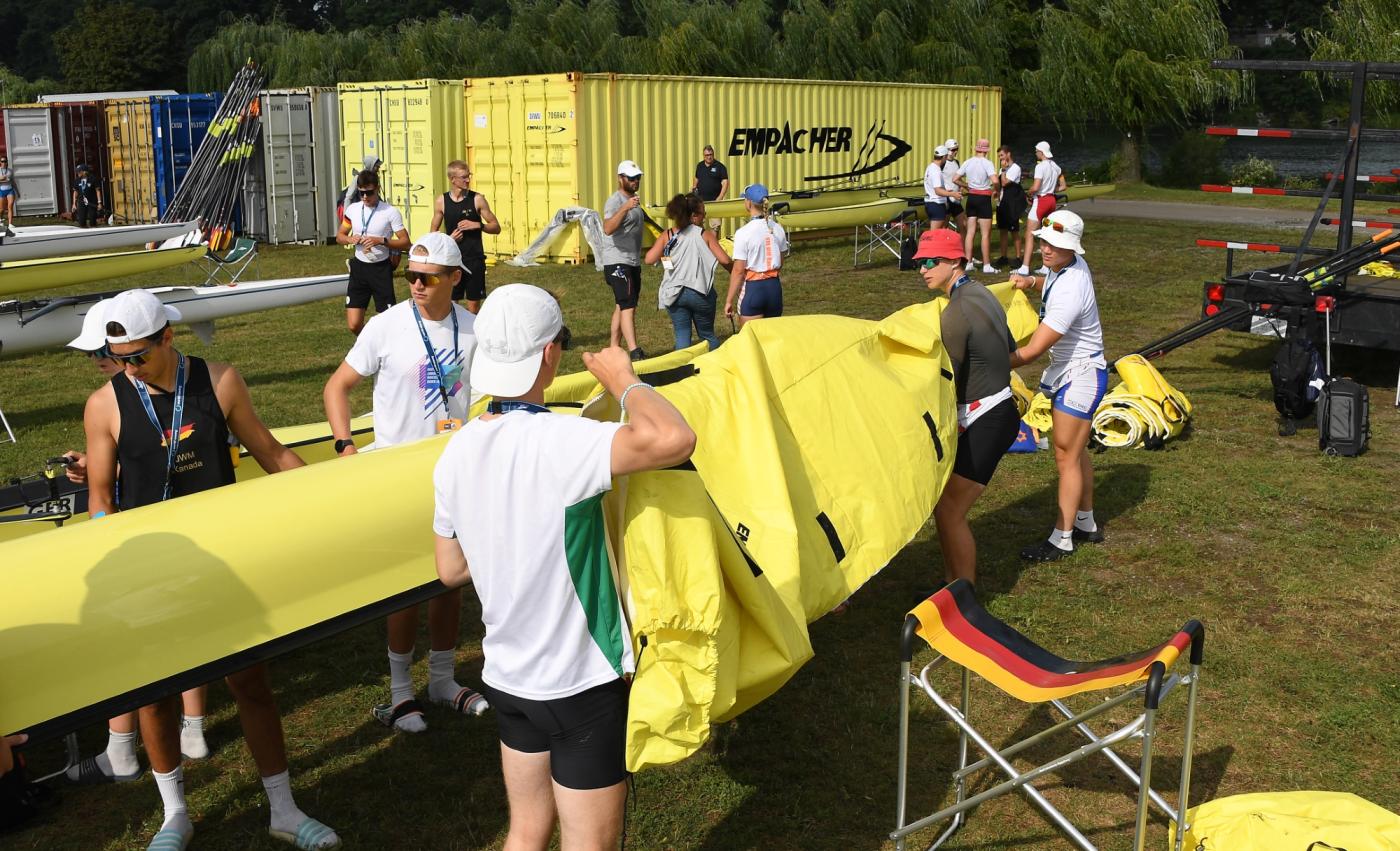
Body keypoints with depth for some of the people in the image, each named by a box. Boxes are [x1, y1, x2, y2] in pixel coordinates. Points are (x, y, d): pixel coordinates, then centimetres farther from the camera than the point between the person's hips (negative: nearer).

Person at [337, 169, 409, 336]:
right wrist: (350, 239, -8)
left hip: (381, 268, -3)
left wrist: (381, 241, -23)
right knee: (354, 325, 0)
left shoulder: (390, 212, -9)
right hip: (359, 267, 4)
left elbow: (405, 242, -10)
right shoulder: (352, 209, 4)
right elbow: (339, 236, 15)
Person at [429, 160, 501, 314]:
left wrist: (478, 225, -16)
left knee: (474, 302, 4)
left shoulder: (477, 199, -4)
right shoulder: (441, 202, 0)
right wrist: (448, 238, -9)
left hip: (474, 259, -1)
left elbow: (496, 227, 1)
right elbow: (433, 233, 9)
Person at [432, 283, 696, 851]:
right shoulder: (557, 443, -26)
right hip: (582, 684, -7)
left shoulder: (457, 452, -3)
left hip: (508, 676, 7)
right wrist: (623, 379, -22)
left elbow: (450, 571, 7)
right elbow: (674, 440, -41)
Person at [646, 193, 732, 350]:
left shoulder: (667, 235, 3)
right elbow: (724, 260, -10)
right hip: (700, 293, -1)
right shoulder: (705, 234, -3)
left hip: (674, 294, 1)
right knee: (708, 335, 14)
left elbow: (649, 259, -5)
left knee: (682, 336, 6)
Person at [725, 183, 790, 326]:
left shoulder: (743, 233, -15)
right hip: (774, 286, 6)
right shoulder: (778, 229, 2)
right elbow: (780, 264, 11)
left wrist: (729, 301, -7)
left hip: (752, 287, -6)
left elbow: (738, 271, -13)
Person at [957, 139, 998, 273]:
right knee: (986, 234, 0)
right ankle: (986, 265, 2)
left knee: (970, 232, 9)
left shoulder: (968, 163, 2)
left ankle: (968, 263, 11)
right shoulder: (987, 163, -13)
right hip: (984, 198, -5)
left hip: (971, 197, 5)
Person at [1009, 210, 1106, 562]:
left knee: (1067, 456, -3)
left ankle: (1062, 539, 6)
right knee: (1076, 451, 19)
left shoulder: (1069, 292, -31)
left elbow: (1031, 351, -30)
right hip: (1068, 372, 10)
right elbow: (1051, 283, 26)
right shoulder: (1071, 265, -2)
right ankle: (1086, 524, 32)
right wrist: (1031, 281, 5)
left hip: (1081, 375, -10)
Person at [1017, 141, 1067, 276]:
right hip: (1051, 200, 8)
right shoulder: (1055, 167, 9)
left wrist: (1029, 192, -3)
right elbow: (1062, 187, 14)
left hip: (1040, 201, -8)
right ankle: (1046, 267, 14)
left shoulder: (1040, 166, -14)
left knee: (1030, 235, -7)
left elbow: (1035, 187, -22)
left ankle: (1025, 267, -13)